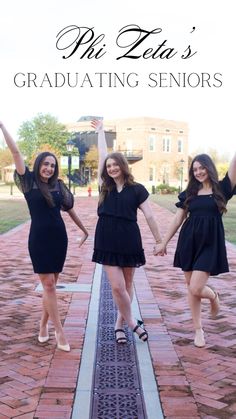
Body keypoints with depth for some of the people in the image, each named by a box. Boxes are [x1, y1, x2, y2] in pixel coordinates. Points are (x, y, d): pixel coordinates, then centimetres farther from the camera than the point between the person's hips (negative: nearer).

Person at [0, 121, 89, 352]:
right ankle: (59, 332, 1)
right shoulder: (29, 181, -2)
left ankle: (43, 326, 22)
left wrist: (85, 230, 23)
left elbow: (70, 209, 16)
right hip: (39, 239, -4)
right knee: (48, 285, -4)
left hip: (59, 238, 4)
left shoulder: (58, 185, 6)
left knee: (51, 284, 8)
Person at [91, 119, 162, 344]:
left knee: (127, 285, 10)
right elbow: (102, 155, 9)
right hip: (107, 241, 1)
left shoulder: (136, 189, -1)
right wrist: (100, 131, 17)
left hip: (129, 241, -1)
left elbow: (149, 216, 0)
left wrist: (160, 241, 1)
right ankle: (131, 322, 14)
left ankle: (120, 323, 24)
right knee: (117, 286, -6)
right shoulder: (105, 186, 4)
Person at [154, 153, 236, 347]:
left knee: (196, 289, -12)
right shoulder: (189, 192, 8)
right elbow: (178, 219, 11)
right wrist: (164, 243, 10)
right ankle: (199, 330, 23)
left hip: (210, 244, -4)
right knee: (191, 288, 8)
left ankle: (213, 295, 24)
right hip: (189, 241, 4)